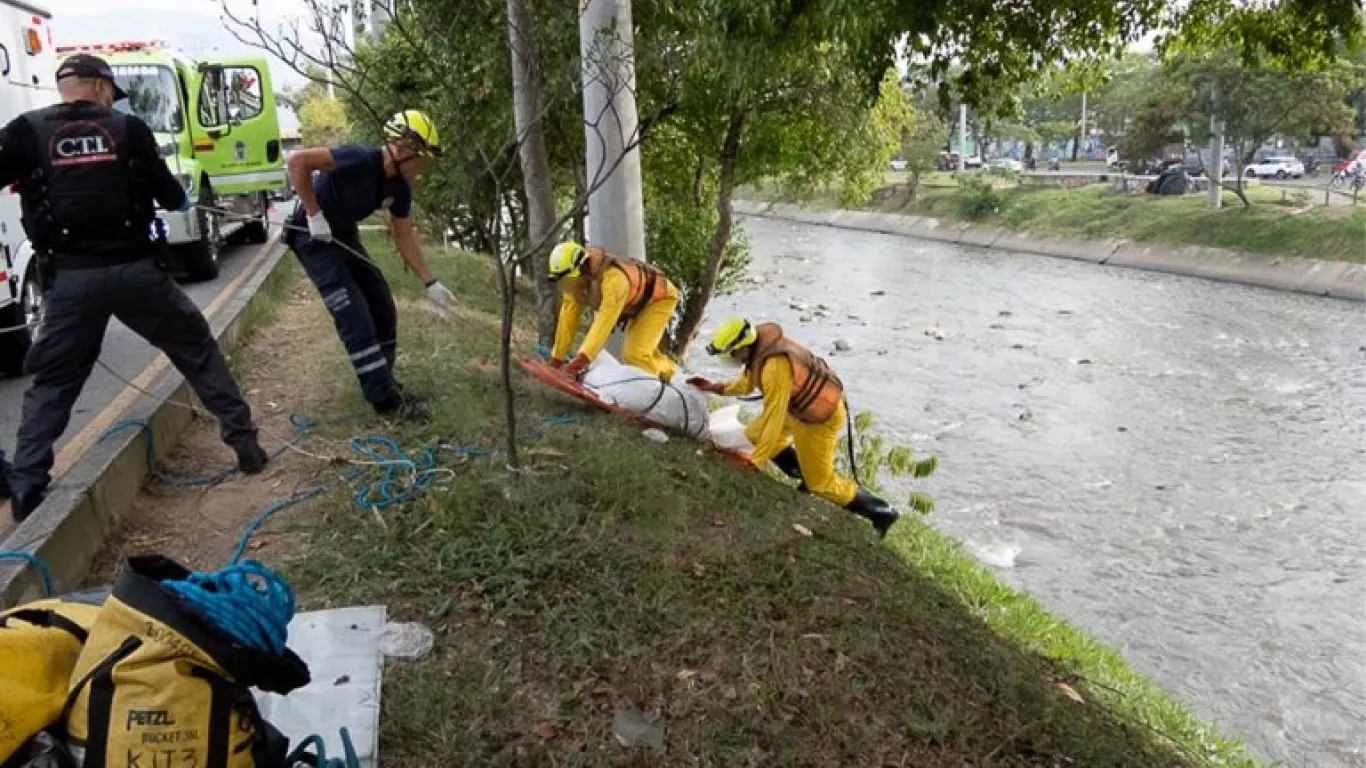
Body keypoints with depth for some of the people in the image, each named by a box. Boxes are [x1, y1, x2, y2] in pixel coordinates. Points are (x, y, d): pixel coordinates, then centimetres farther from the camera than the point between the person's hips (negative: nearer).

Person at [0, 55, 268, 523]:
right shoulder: (128, 129, 3)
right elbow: (170, 195, 9)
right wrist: (183, 200, 31)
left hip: (73, 278, 1)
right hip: (137, 269, 0)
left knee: (52, 382, 12)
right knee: (198, 350, 16)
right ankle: (244, 442, 15)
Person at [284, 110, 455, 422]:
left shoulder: (400, 185, -4)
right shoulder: (361, 159, -28)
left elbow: (404, 236, 3)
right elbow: (297, 161, -32)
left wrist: (430, 284, 1)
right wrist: (315, 215, -27)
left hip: (344, 237, 8)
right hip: (313, 236, -8)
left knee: (383, 308, 7)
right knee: (356, 318, -12)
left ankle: (382, 382, 21)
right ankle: (386, 399, -7)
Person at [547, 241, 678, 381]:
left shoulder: (613, 277, -42)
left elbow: (604, 322, -49)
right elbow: (568, 316, -14)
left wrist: (578, 362, -55)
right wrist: (556, 359, -14)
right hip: (637, 302, 9)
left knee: (635, 355, -21)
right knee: (641, 352, 22)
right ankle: (671, 376, 45)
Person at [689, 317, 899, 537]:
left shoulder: (775, 365, -37)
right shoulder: (760, 346, -8)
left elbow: (773, 418, -34)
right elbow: (746, 383, 11)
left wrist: (754, 462, -28)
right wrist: (715, 388, 2)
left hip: (820, 416, -9)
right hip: (797, 406, 9)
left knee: (820, 482, 1)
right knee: (754, 434, 16)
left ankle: (881, 513, 15)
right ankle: (805, 474, 25)